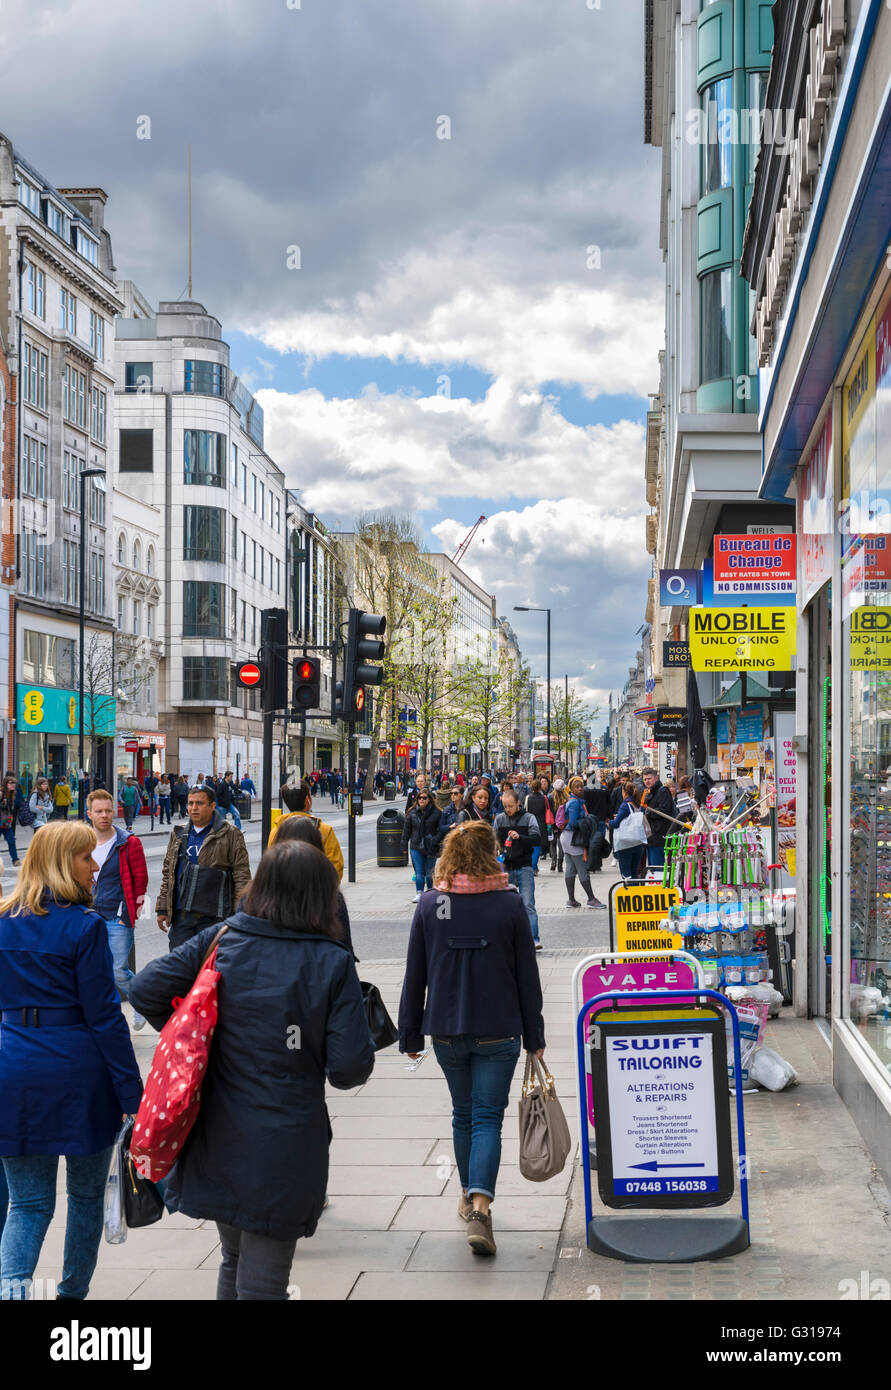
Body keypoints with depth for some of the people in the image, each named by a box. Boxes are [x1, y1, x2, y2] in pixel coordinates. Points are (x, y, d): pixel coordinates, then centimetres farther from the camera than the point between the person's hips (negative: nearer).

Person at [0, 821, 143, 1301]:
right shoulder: (84, 926, -12)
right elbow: (104, 1016, -12)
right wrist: (132, 1094, -9)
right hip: (78, 1075, -4)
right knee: (86, 1193, 16)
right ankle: (73, 1291, 27)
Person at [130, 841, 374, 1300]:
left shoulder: (221, 940, -3)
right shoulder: (333, 963, -11)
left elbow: (146, 988, -8)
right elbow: (351, 1067, -15)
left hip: (218, 1139, 4)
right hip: (285, 1150, -3)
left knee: (234, 1259, 25)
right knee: (262, 1283, 6)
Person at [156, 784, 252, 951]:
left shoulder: (230, 835, -1)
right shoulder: (178, 835, 14)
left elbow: (242, 876, -3)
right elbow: (167, 873, 18)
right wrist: (162, 909, 13)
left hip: (213, 917, -4)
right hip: (181, 915, 4)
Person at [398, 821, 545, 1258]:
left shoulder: (429, 906, -3)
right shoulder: (510, 905, -7)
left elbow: (415, 976, 1)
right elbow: (527, 976, -2)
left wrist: (410, 1034, 10)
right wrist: (534, 1036, 6)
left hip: (446, 1030, 2)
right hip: (498, 1031, -2)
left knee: (463, 1114, 20)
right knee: (488, 1117, -1)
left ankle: (469, 1199, 32)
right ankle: (480, 1208, -17)